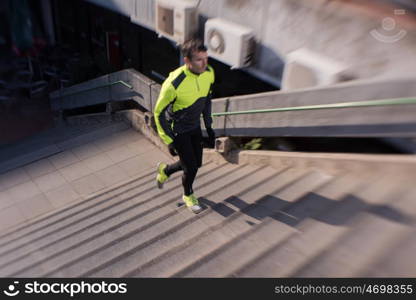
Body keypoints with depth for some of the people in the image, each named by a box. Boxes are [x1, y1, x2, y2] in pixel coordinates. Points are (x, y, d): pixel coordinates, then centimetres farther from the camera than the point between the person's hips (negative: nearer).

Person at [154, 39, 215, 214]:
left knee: (196, 164, 13)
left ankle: (165, 170, 43)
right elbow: (159, 113, -20)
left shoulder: (209, 73, -13)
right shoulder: (174, 84, -34)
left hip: (195, 126, 6)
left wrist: (209, 127, 8)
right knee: (191, 167, -1)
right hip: (177, 130, -6)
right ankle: (188, 196, 34)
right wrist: (169, 141, -16)